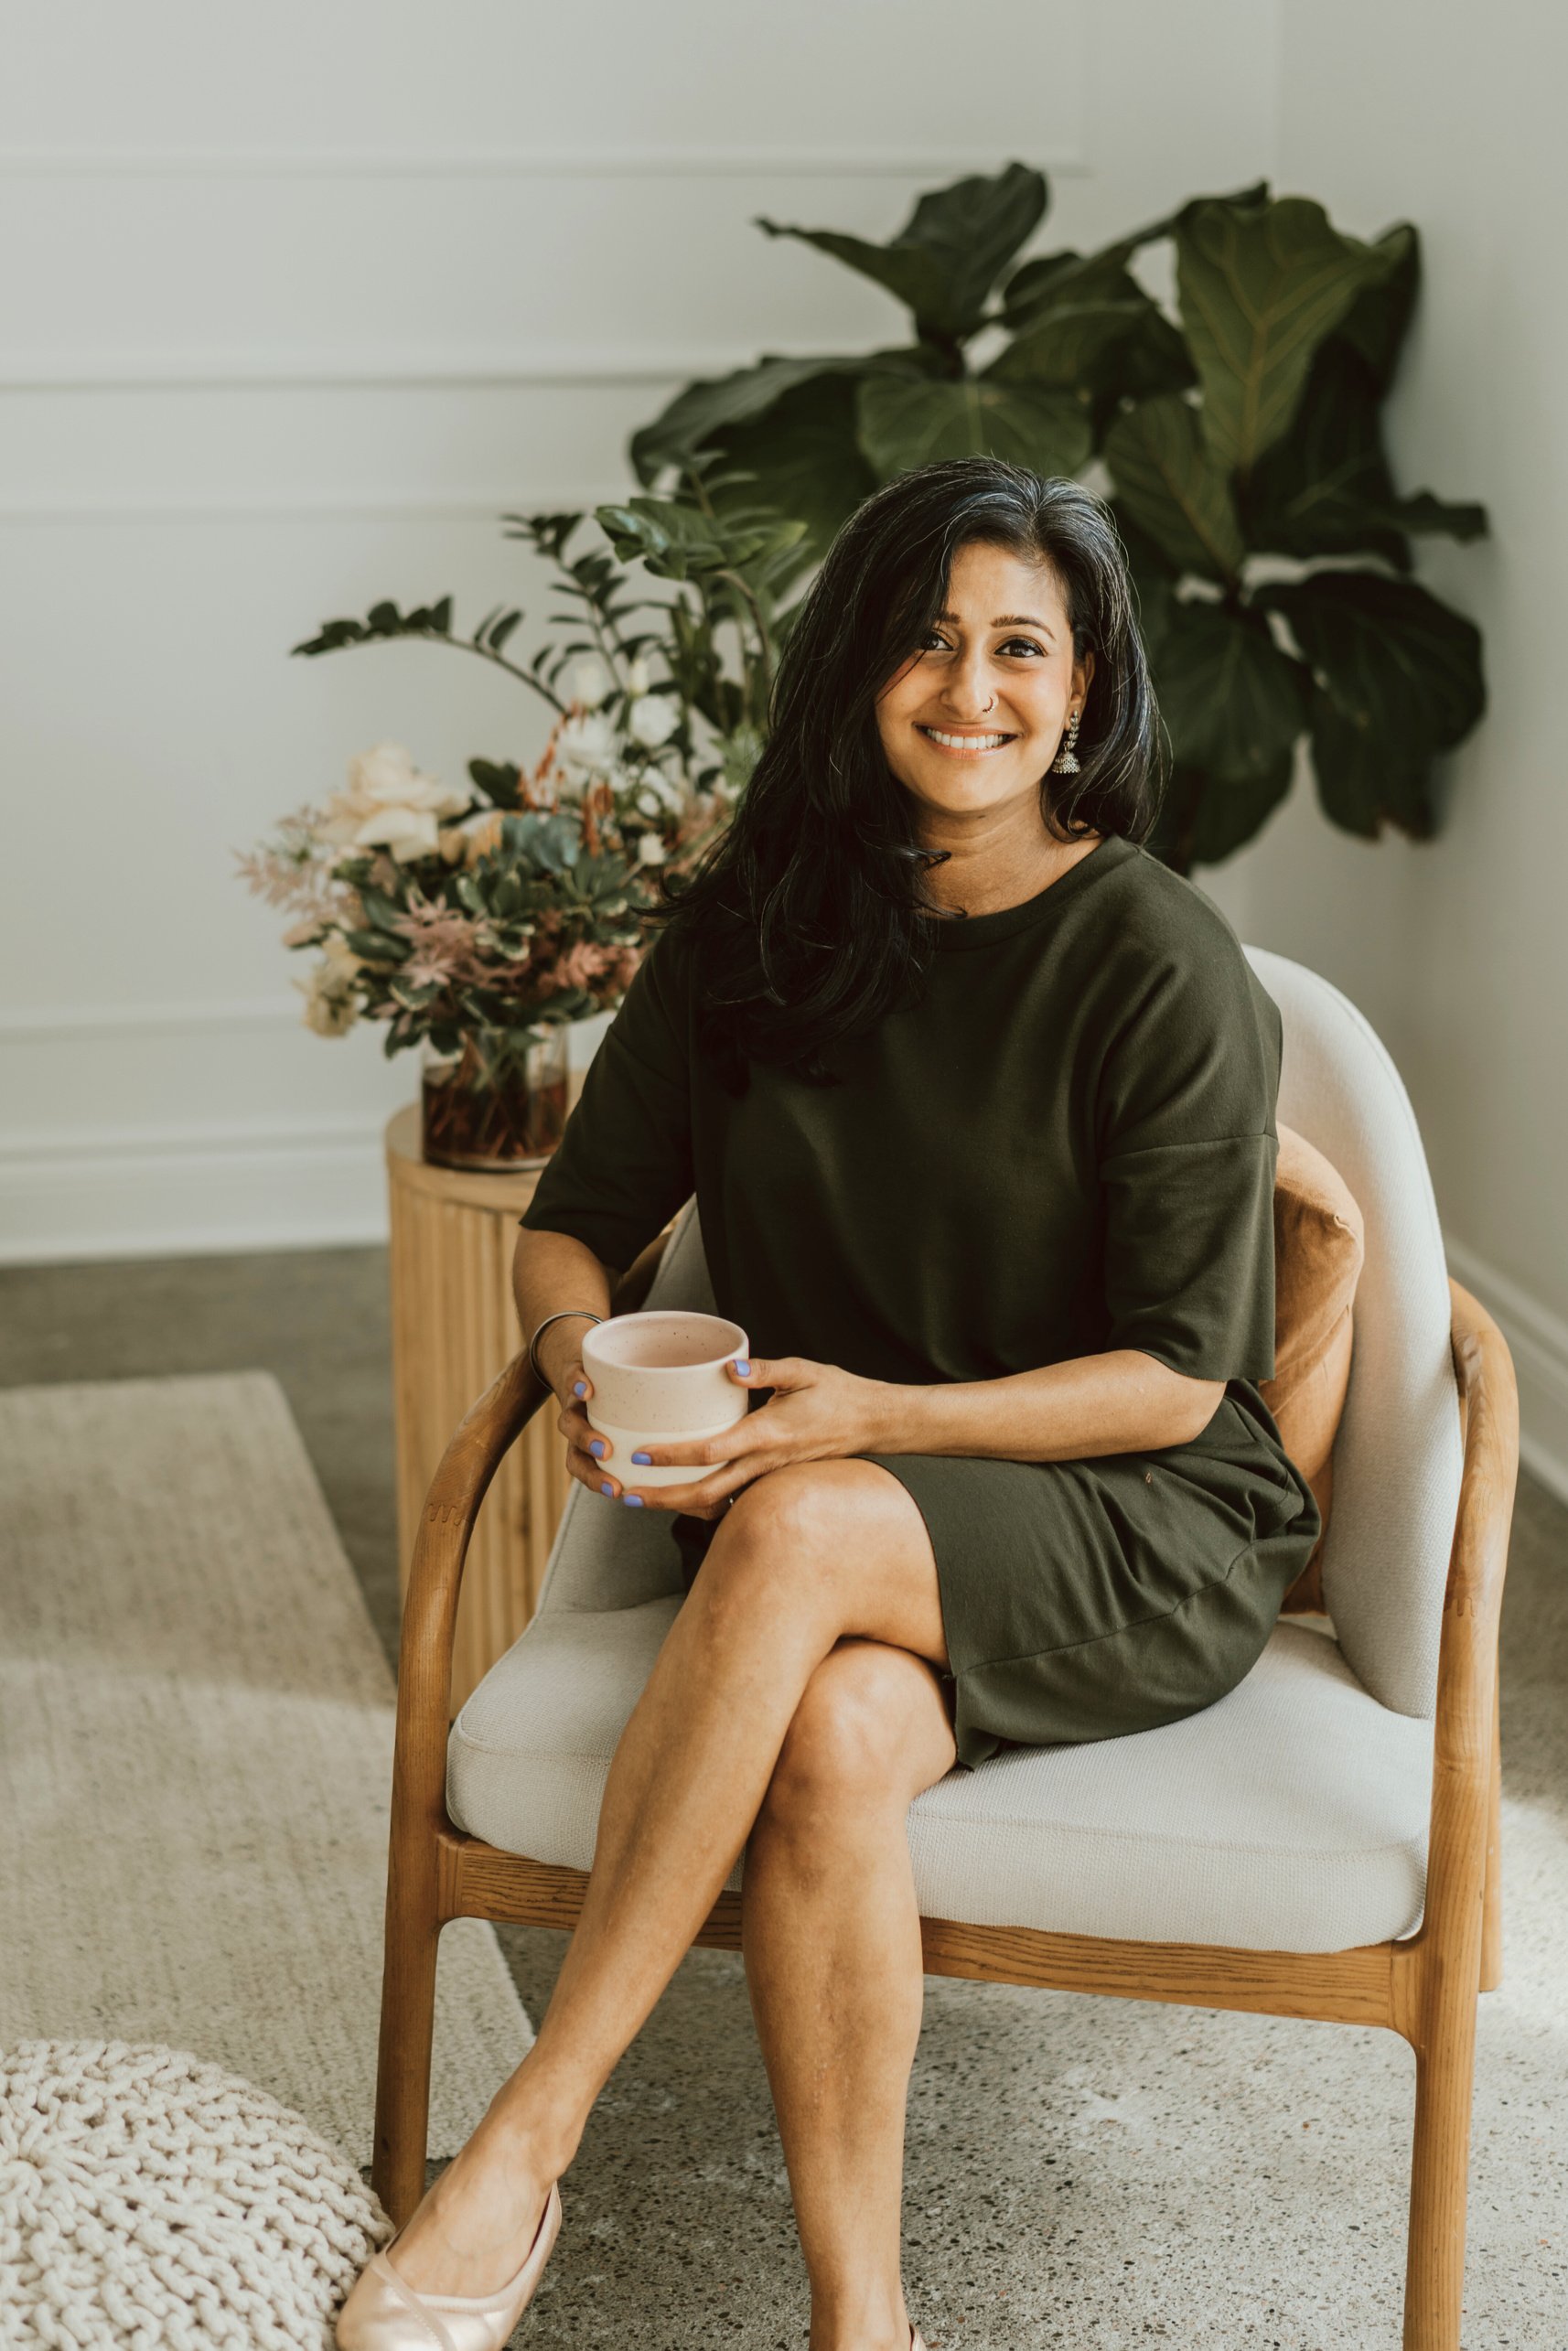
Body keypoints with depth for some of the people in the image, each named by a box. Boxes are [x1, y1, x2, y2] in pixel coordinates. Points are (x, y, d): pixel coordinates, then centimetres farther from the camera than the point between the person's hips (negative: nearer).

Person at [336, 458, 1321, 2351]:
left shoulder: (1163, 969, -10)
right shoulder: (752, 929, 4)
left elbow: (1176, 1378, -11)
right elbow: (575, 1220, 10)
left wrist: (879, 1419, -24)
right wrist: (586, 1363, -14)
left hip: (1147, 1540, -3)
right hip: (842, 1547, 3)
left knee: (803, 1527, -35)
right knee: (833, 1735, -33)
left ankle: (526, 2144, -29)